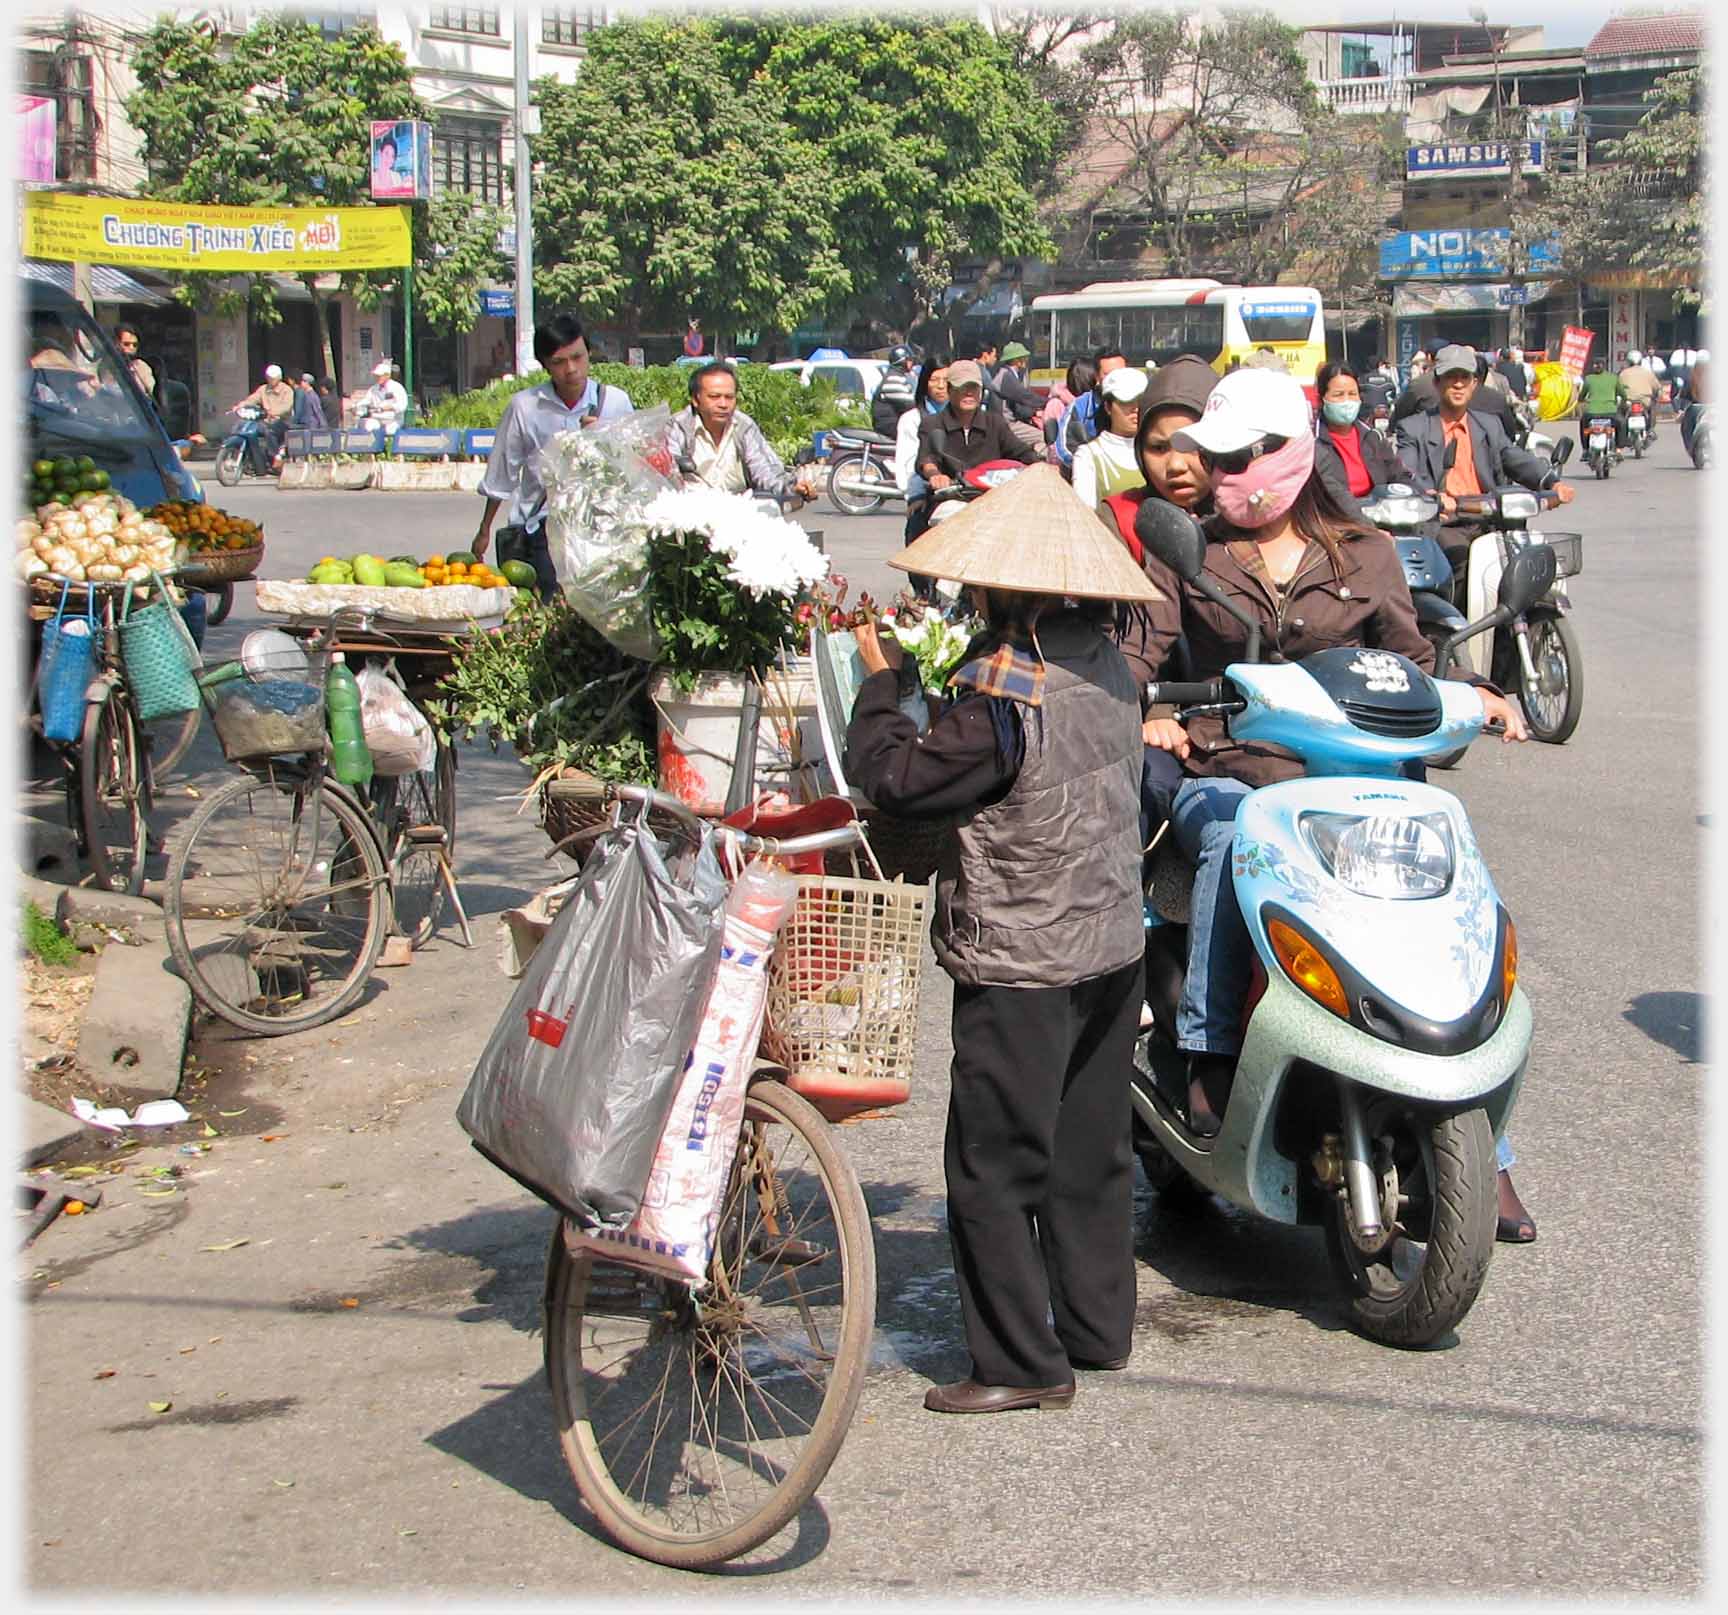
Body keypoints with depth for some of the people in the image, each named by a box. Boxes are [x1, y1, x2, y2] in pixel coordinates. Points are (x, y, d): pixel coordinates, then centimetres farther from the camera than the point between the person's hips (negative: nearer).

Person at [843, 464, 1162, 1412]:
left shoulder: (1004, 694, -23)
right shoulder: (1108, 667, 3)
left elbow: (900, 778, -18)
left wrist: (877, 683, -3)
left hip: (1020, 968, -8)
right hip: (1113, 950, 9)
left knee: (995, 1168, 2)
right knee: (1089, 1152, 18)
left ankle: (1022, 1364, 7)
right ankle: (1097, 1328, 29)